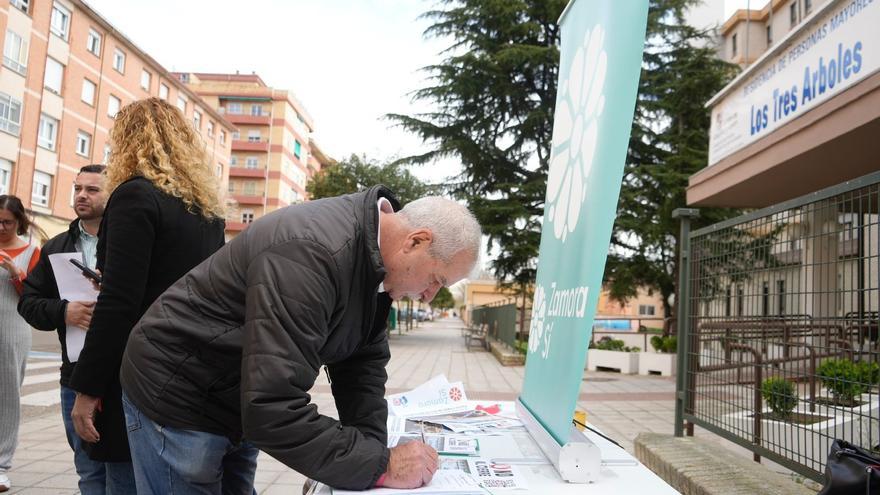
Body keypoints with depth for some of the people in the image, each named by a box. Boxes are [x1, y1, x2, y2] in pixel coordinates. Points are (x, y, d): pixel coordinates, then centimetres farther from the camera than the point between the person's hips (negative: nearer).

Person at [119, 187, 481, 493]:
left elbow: (364, 361, -1)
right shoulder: (310, 253, -35)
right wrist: (379, 466, -31)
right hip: (177, 399, -7)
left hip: (239, 405, 8)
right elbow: (272, 411, -38)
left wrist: (376, 449, -12)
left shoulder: (377, 261, -5)